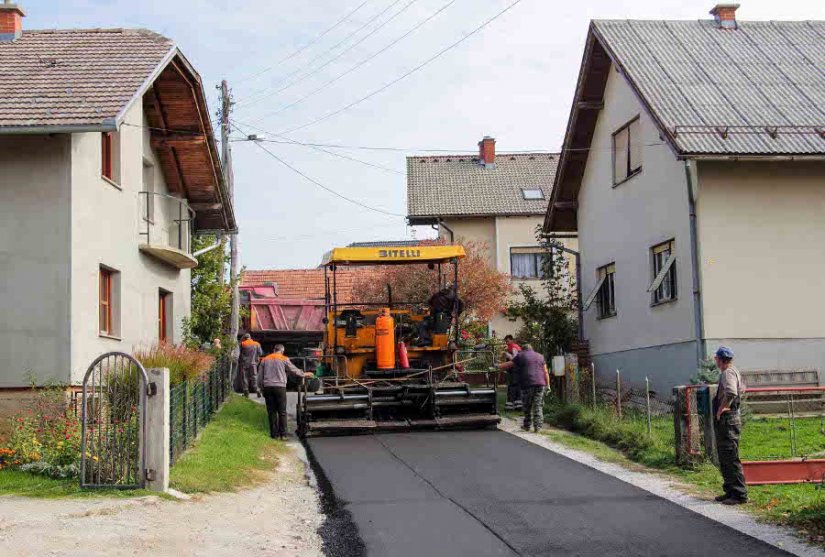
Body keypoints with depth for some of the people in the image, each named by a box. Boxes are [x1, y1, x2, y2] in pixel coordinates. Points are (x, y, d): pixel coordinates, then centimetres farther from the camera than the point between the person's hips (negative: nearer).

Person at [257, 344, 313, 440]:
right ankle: (283, 434, -1)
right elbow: (294, 370, 8)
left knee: (271, 412, 7)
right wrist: (304, 374, 23)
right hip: (280, 387, -3)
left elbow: (260, 377, 12)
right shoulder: (284, 359, 1)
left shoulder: (265, 360, 12)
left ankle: (274, 434, 7)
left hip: (267, 387, 3)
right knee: (282, 412, 2)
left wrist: (262, 388, 19)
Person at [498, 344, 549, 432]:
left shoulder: (520, 355, 8)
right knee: (538, 406, 3)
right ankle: (537, 426, -3)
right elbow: (545, 372, 11)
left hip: (527, 384, -3)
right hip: (540, 384, 3)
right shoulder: (540, 356, 17)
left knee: (527, 406, 8)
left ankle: (527, 426, 15)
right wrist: (548, 385, 11)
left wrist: (497, 366, 23)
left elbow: (508, 364, 10)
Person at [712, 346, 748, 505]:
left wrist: (722, 408, -22)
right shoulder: (734, 371, 17)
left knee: (731, 458, -9)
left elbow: (731, 393, -34)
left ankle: (740, 494, -7)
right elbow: (741, 390, 35)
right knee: (724, 459, 16)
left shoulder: (728, 373, -15)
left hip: (728, 420, -11)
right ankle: (730, 491, 23)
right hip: (724, 421, 11)